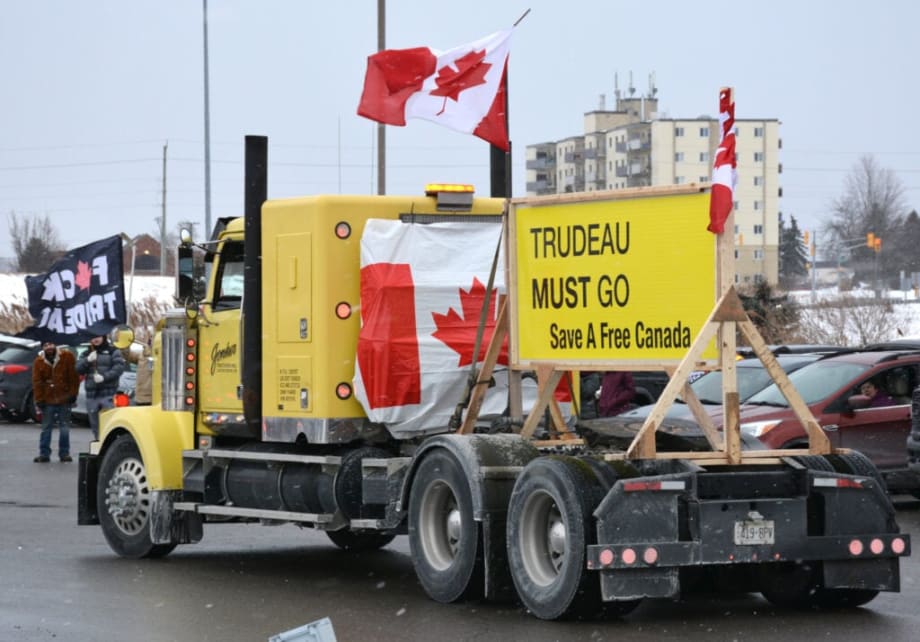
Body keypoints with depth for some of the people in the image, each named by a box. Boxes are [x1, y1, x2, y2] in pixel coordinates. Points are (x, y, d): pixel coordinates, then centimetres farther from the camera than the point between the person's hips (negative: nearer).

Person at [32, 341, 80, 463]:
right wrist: (39, 400, -6)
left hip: (64, 399, -1)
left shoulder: (67, 356, -4)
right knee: (46, 427, 5)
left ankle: (64, 453, 10)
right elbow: (37, 382, 0)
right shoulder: (39, 361, 1)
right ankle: (44, 454, 9)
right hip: (48, 400, 1)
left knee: (64, 428, 3)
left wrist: (72, 394, -5)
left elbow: (73, 377, -2)